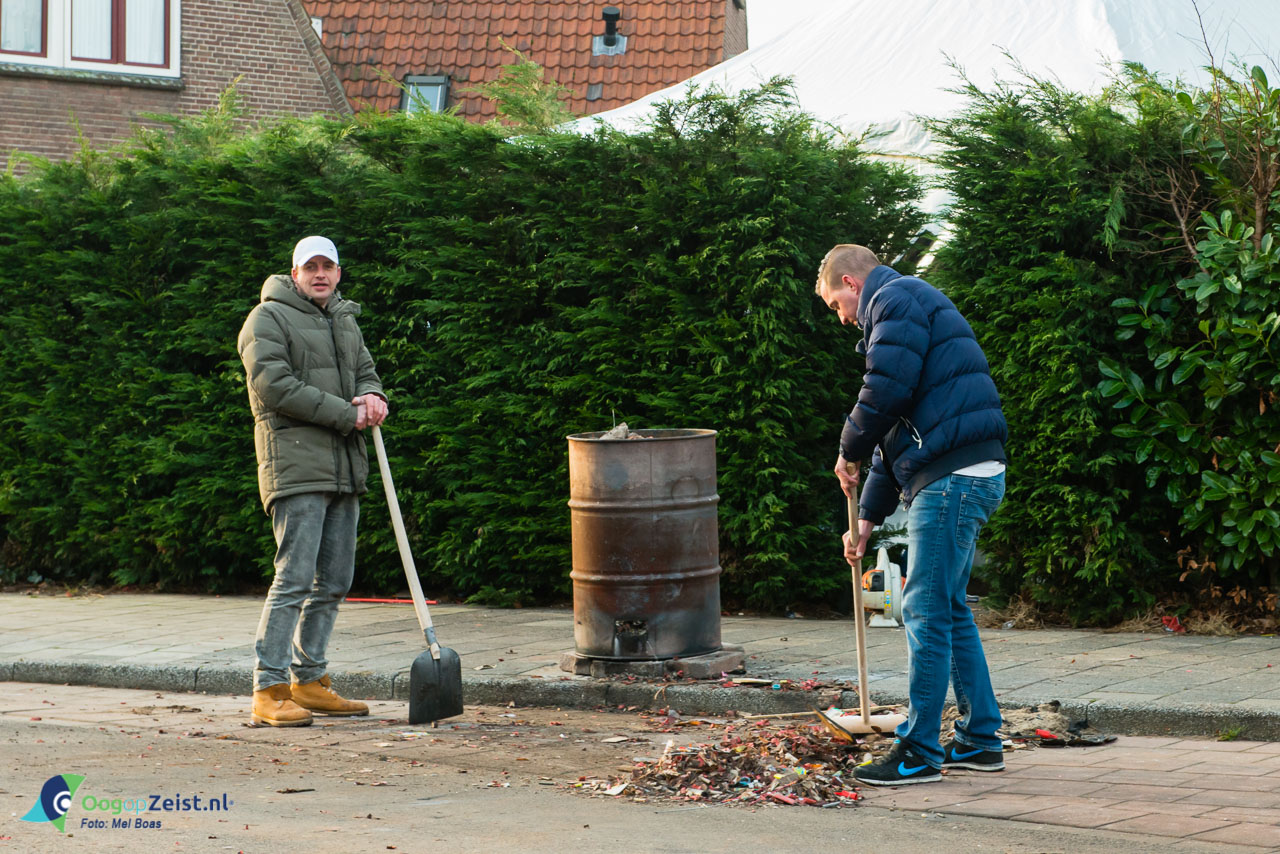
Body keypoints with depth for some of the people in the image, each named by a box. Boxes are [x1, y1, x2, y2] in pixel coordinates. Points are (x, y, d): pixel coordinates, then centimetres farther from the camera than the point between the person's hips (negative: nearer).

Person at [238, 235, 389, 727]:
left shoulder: (344, 320, 22)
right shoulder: (268, 319, -3)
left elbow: (365, 370, 24)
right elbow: (273, 386, -14)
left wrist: (373, 398, -2)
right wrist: (346, 414, -14)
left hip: (344, 469, 8)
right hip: (296, 469, -8)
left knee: (334, 581, 10)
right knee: (295, 577, -14)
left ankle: (310, 679, 20)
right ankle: (269, 690, -13)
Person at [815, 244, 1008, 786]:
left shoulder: (896, 300, -4)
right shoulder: (907, 309, 28)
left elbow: (885, 393, -18)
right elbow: (896, 434, 29)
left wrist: (849, 452, -1)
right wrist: (867, 519, 27)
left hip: (952, 479, -10)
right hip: (963, 477, 10)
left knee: (925, 613, -6)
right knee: (950, 610, 16)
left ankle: (918, 754, -2)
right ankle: (980, 740, 22)